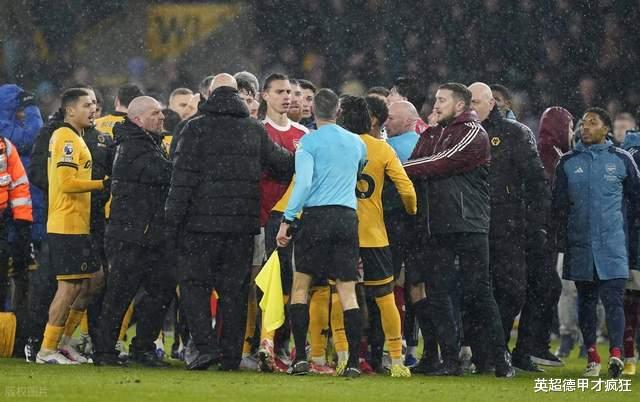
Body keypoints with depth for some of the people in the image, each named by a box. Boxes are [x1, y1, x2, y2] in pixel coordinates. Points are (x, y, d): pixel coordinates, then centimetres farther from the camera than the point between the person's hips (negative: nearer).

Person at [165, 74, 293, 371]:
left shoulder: (195, 129, -4)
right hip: (243, 224, 4)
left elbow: (183, 178, -8)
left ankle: (206, 345, -10)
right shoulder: (255, 131, 7)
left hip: (203, 223, -4)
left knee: (194, 283, 5)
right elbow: (282, 163, 15)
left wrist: (173, 218, -5)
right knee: (234, 288, 9)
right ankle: (231, 355, 9)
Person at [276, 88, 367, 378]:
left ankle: (300, 357, -1)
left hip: (316, 215, -3)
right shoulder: (356, 143, 12)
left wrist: (287, 219, -10)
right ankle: (353, 362, -4)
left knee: (300, 285, 7)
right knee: (348, 291, 2)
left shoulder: (309, 142, -3)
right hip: (348, 217, 3)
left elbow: (303, 183, -12)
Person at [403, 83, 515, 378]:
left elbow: (441, 163, -15)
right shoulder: (432, 134, 18)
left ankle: (501, 358, 1)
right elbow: (417, 169, 9)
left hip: (469, 225, -6)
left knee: (477, 292, -5)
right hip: (438, 226, 7)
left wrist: (401, 167, -11)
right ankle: (450, 360, 5)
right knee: (436, 291, 1)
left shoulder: (473, 134, -5)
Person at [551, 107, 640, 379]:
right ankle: (592, 357, 13)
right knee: (586, 300, 7)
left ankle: (616, 353, -21)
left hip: (612, 244, -3)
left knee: (613, 299, -12)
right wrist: (561, 239, 6)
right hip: (580, 244, 3)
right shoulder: (568, 163, 8)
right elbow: (559, 204, 11)